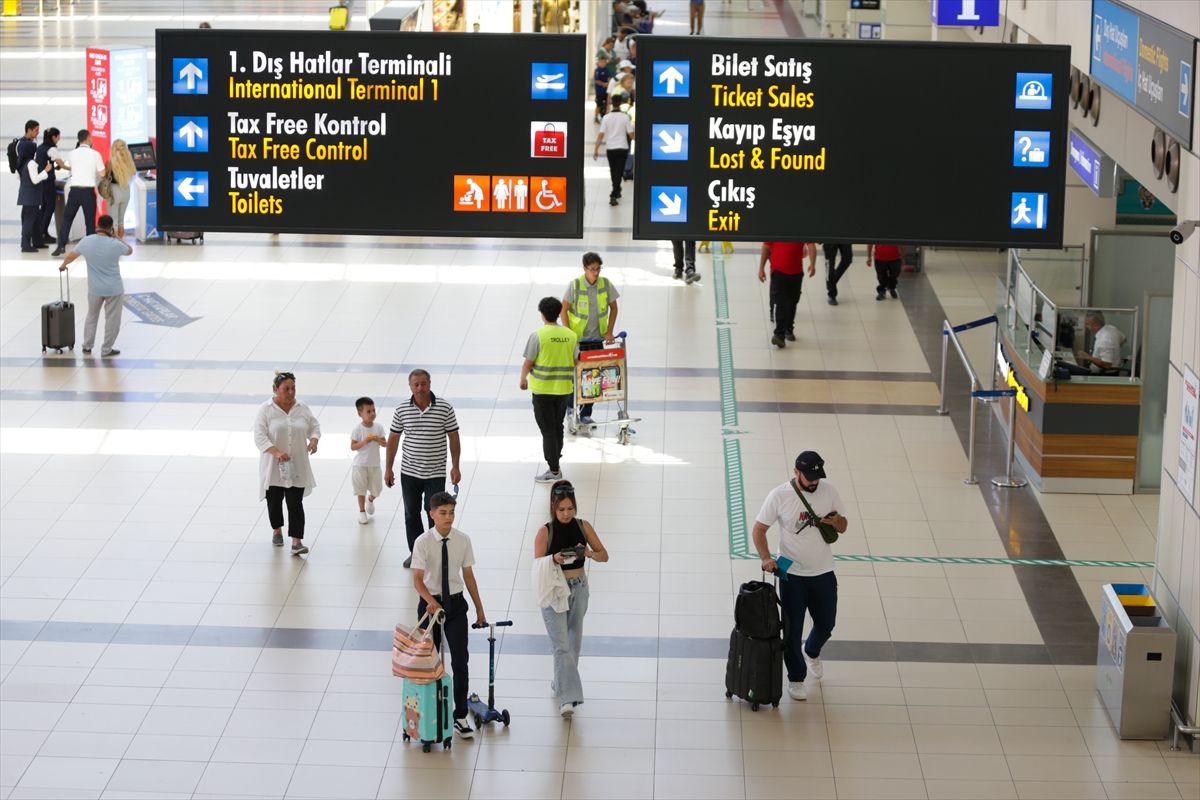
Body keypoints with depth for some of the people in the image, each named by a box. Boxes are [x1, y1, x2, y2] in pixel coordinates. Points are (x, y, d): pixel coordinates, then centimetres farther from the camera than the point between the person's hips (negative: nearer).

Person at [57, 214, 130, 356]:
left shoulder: (86, 241, -9)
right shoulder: (115, 244, -17)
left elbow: (71, 256, 5)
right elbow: (129, 251, 4)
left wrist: (63, 265, 25)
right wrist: (116, 238, 10)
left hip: (94, 288, 3)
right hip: (113, 288, -3)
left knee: (92, 316, 21)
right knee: (112, 319, 8)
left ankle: (87, 346, 24)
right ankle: (106, 350, 11)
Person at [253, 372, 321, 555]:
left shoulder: (302, 408, 2)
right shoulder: (266, 410, -9)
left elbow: (314, 426, 13)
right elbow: (260, 437, -14)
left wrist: (314, 440, -9)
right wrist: (277, 452, -28)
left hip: (297, 466, 1)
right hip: (273, 466, -1)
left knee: (295, 503, -6)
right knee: (274, 500, 14)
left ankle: (297, 542, -9)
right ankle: (277, 530, 39)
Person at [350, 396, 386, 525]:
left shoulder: (378, 427, -6)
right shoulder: (357, 429, -16)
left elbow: (385, 443, -3)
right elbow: (353, 447, -15)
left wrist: (377, 440, -23)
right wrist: (364, 441, -29)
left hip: (374, 464, 3)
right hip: (360, 465, -3)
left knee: (377, 489, 11)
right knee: (361, 489, 8)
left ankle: (370, 500, 44)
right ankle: (362, 511, 25)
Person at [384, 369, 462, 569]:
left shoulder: (445, 408, -9)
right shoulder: (401, 410, -3)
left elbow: (453, 438, -2)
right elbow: (393, 439, 6)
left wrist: (455, 467, -4)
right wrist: (388, 468, 6)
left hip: (435, 473, -3)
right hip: (409, 472, 3)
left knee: (435, 514, -2)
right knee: (411, 513, 12)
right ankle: (415, 551, 25)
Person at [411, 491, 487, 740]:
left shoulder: (462, 540, -5)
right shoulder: (423, 542, -14)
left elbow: (468, 575, 4)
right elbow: (417, 579, -17)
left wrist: (479, 608, 9)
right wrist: (431, 602, -35)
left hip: (455, 603, 2)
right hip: (430, 603, -2)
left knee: (460, 661, -3)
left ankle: (460, 717, 4)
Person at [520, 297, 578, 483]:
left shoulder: (538, 335, -15)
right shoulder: (571, 335, -1)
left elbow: (528, 362, -9)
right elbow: (575, 362, 9)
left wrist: (523, 379, 9)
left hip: (543, 390, -5)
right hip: (564, 389, 5)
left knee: (548, 430, 2)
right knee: (558, 427, 19)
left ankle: (554, 471, 3)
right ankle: (556, 464, 29)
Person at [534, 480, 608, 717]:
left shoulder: (583, 526, -1)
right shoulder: (545, 532, -11)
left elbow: (604, 555, 2)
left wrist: (589, 553, -19)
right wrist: (554, 559, -31)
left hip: (579, 589, 4)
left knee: (574, 642, 17)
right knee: (561, 646, -11)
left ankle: (561, 684, 36)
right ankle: (567, 697, -15)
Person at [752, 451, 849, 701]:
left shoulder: (829, 491, -5)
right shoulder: (779, 496, -15)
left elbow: (843, 527, 6)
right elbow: (759, 529, -9)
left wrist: (836, 521, -19)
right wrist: (766, 558, -25)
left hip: (824, 573, 3)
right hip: (792, 574, -3)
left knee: (826, 624, 17)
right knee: (792, 629, 4)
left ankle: (811, 652, 49)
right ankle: (796, 678, 21)